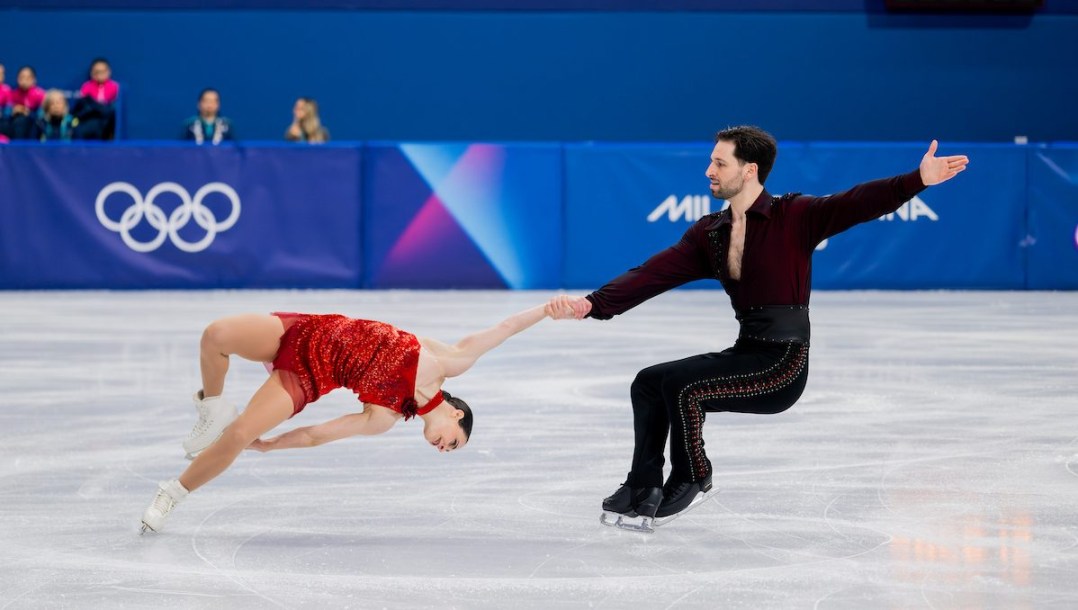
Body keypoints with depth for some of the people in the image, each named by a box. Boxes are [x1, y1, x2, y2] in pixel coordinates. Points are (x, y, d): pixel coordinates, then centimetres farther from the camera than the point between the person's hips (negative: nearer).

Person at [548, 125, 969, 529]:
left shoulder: (794, 217, -9)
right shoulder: (709, 234, 9)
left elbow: (859, 204, -22)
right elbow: (653, 274, 2)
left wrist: (919, 180, -37)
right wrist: (593, 305, -11)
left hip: (784, 363, -8)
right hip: (746, 354, 8)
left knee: (681, 384, -20)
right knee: (648, 383, 4)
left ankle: (692, 478, 3)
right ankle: (643, 489, 8)